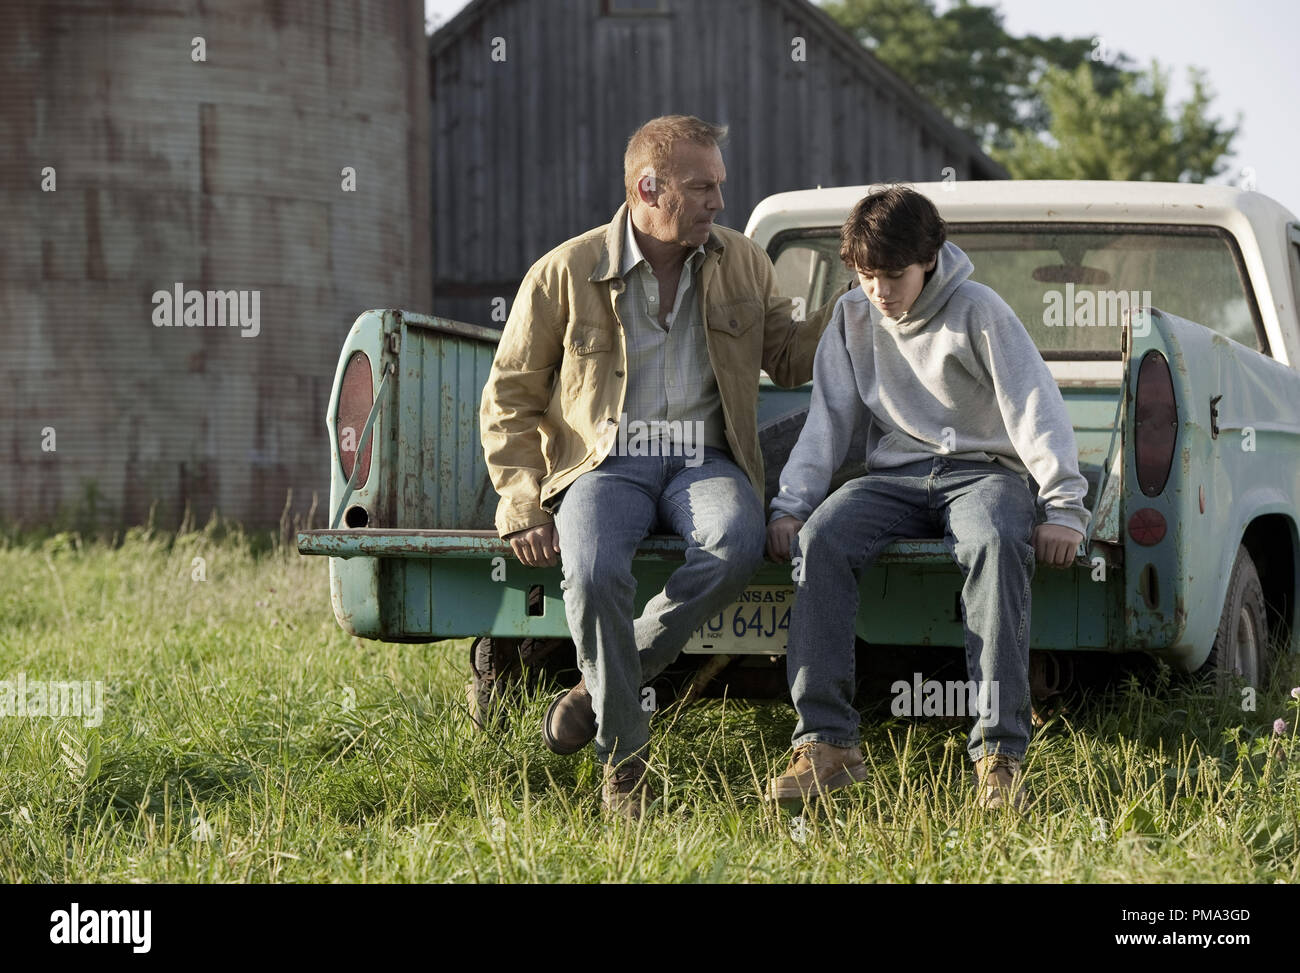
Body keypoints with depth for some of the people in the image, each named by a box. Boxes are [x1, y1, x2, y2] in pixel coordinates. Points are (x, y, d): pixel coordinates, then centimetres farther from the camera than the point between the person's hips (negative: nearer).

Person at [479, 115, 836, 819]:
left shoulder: (742, 264, 11)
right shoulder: (564, 274, 0)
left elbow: (790, 359, 19)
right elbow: (510, 399, 5)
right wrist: (522, 508, -7)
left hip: (703, 462, 2)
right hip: (605, 463, -2)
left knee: (738, 543, -35)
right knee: (595, 572, -36)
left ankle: (603, 685, -17)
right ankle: (623, 758, -19)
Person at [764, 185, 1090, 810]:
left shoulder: (977, 311, -4)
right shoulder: (853, 317, 8)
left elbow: (1034, 406, -7)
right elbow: (828, 418, 9)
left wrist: (1063, 507, -16)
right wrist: (790, 504, -4)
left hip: (981, 469, -3)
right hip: (895, 475, 3)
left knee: (996, 541, -39)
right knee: (821, 536, -29)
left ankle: (999, 753, -41)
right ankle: (827, 743, -31)